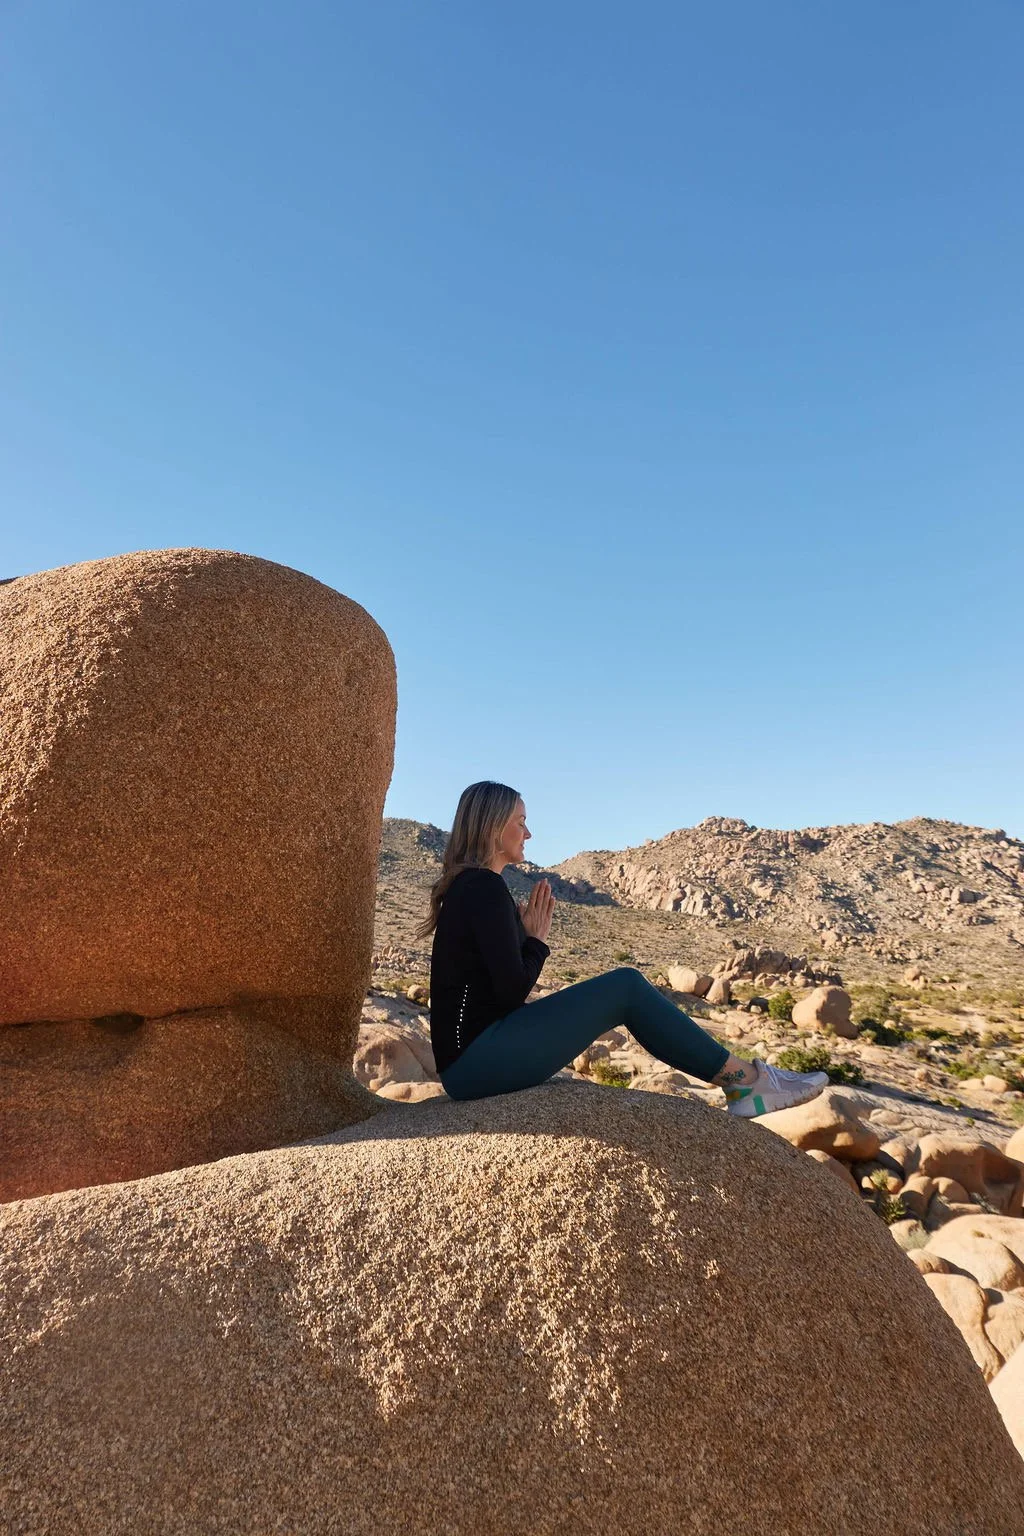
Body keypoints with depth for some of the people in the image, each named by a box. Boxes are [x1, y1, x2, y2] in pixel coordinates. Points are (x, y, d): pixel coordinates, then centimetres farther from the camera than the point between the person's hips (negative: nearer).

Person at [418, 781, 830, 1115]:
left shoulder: (466, 887, 15)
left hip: (470, 1063, 10)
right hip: (481, 1059, -10)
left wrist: (526, 931, 6)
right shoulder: (485, 888, -16)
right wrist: (538, 939, -3)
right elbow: (512, 991, -18)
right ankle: (745, 1080, 2)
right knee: (626, 986, -10)